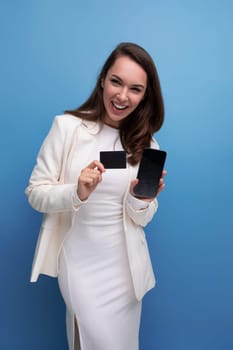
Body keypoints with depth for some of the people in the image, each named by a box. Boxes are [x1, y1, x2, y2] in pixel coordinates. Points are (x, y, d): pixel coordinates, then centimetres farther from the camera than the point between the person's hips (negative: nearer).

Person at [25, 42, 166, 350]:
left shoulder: (146, 144, 1)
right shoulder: (67, 127, -10)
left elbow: (141, 219, 2)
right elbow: (35, 193, -8)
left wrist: (141, 200, -20)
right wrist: (76, 193, -26)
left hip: (125, 263, 3)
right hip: (80, 262, -3)